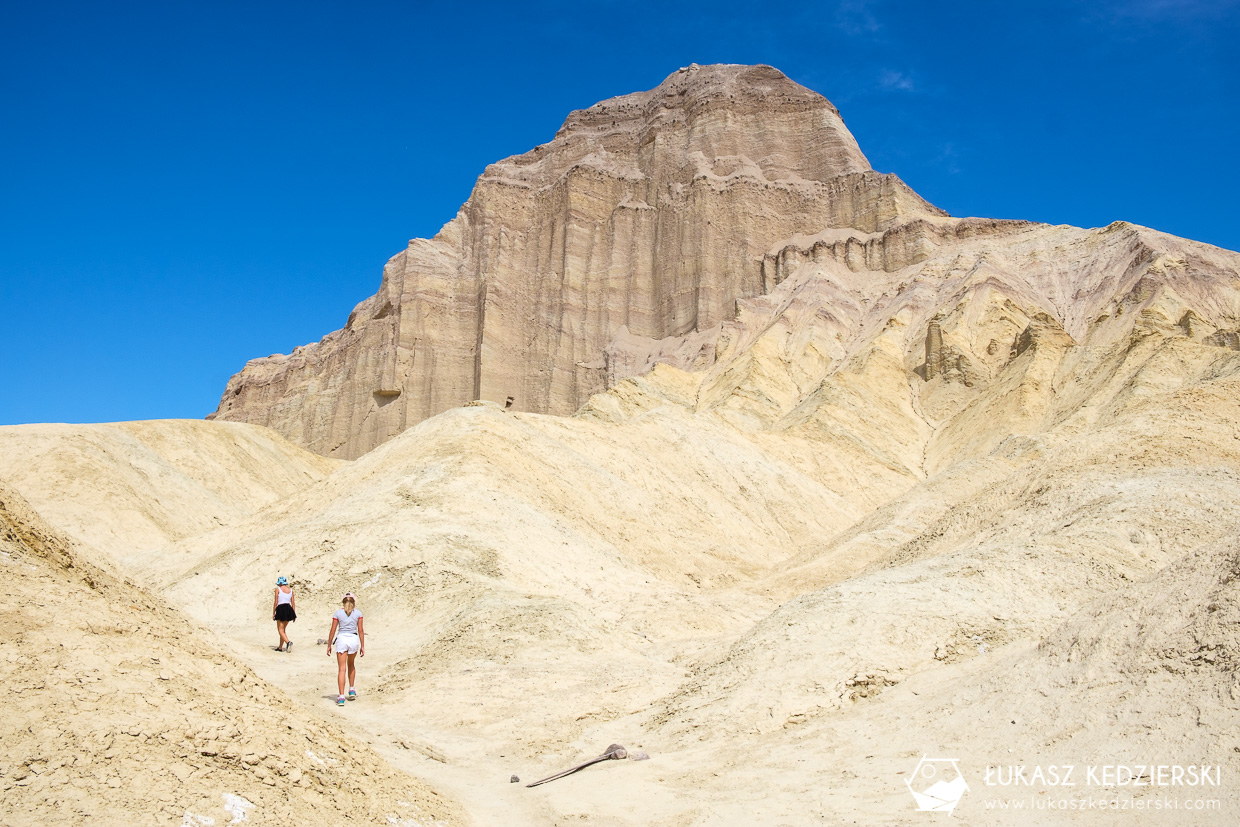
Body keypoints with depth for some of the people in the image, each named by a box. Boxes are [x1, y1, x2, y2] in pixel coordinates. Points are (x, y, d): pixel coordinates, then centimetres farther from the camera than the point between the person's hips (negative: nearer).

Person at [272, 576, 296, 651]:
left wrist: (273, 613, 3)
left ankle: (288, 642, -26)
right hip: (289, 609, 5)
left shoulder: (278, 589, -1)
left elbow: (275, 602, -4)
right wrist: (294, 614, 14)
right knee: (283, 629, 16)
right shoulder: (290, 589, 11)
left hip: (281, 609, -5)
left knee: (280, 630, -2)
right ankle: (280, 647, 21)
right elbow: (293, 603, 11)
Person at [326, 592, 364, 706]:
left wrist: (329, 645, 9)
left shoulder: (338, 613, 1)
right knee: (351, 664, 26)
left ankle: (341, 697, -8)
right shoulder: (358, 613, 3)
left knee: (342, 669, -1)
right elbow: (360, 630, 2)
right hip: (354, 639, 1)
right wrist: (362, 646, 7)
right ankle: (352, 690, 27)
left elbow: (333, 631, 1)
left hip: (341, 639, -1)